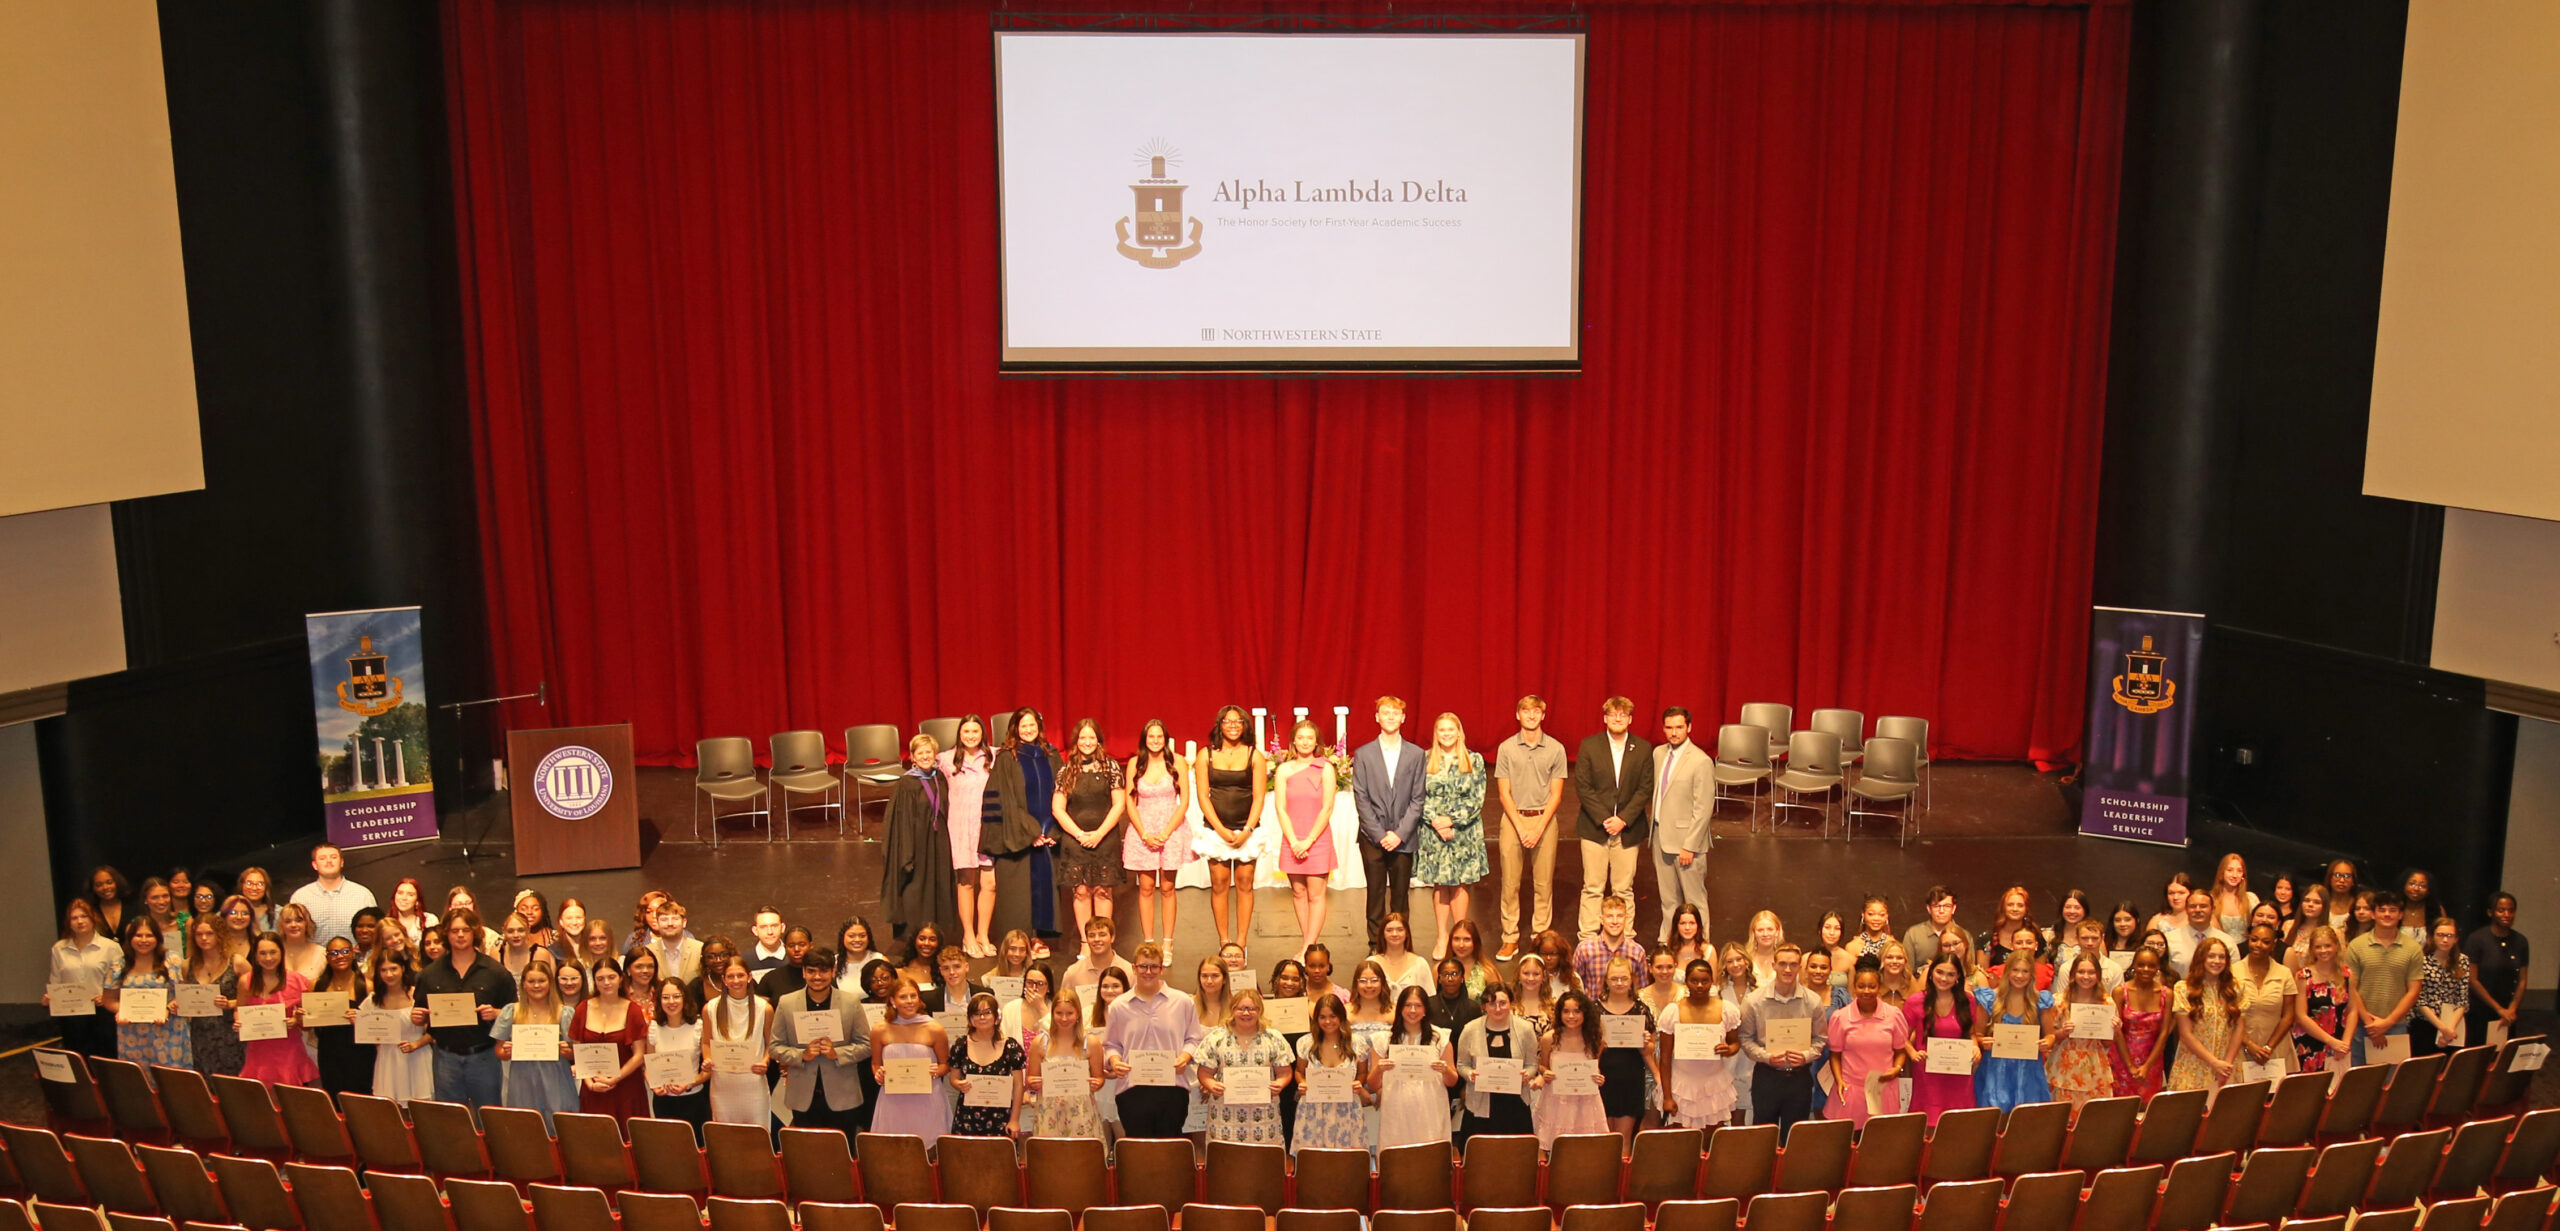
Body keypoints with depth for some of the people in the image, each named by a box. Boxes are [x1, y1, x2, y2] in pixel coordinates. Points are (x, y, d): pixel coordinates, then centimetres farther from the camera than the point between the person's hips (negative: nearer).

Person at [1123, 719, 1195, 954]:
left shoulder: (1177, 761, -1)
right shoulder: (1135, 763, 3)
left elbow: (1184, 801, -2)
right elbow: (1130, 802, 2)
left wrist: (1165, 833, -9)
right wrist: (1145, 834, -8)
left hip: (1171, 830, -1)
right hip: (1142, 831, 1)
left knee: (1167, 888, 3)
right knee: (1146, 888, 2)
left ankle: (1167, 943, 9)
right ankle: (1147, 942, 7)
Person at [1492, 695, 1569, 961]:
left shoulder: (1556, 749, 2)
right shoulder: (1506, 748, 3)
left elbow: (1555, 794, 1)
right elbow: (1504, 793, 2)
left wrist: (1539, 828, -9)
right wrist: (1521, 827, -8)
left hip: (1544, 819, 0)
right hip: (1513, 819, 0)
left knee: (1543, 883, 2)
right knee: (1510, 882, 1)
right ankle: (1510, 939, 8)